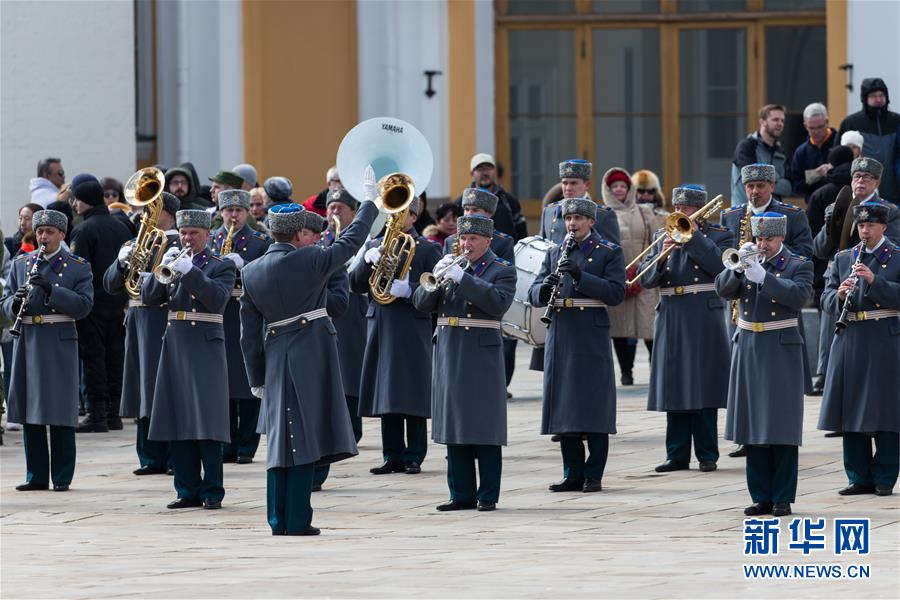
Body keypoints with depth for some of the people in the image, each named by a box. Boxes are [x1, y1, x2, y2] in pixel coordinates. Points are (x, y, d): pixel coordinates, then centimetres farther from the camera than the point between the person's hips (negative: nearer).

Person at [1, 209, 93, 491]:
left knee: (60, 413, -3)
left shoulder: (78, 267, 2)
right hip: (27, 342, 3)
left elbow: (83, 306, -8)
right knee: (30, 413, 5)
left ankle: (62, 477, 2)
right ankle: (36, 475, 12)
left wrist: (51, 290, -20)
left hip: (60, 344, -3)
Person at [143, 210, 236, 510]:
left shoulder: (221, 267, 1)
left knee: (207, 420, -8)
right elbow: (148, 298, 6)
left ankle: (212, 490, -4)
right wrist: (162, 268, -10)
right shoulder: (175, 262, 15)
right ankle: (188, 490, 9)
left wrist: (189, 271, -22)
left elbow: (217, 298, -16)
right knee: (178, 422, 4)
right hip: (175, 347, 5)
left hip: (205, 348, -5)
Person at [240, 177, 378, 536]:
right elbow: (350, 241, 2)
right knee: (304, 437, -4)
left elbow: (249, 334, 9)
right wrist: (369, 202, 15)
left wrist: (257, 379, 14)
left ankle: (279, 520, 11)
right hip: (311, 357, -5)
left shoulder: (252, 272, 7)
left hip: (275, 361, 5)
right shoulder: (309, 261, -10)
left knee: (281, 439, 11)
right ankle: (297, 520, -5)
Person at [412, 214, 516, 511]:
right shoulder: (451, 265, 15)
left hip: (482, 354, -5)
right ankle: (462, 494, 12)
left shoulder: (502, 270, 1)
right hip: (449, 353, 5)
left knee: (485, 429, -4)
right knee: (455, 427, 7)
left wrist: (463, 278, -20)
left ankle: (488, 495, -1)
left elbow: (498, 304, -17)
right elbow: (421, 303, 9)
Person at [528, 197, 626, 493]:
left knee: (595, 406, -4)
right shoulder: (555, 253, 14)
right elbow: (534, 294, 10)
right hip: (561, 336, 4)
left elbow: (616, 293, -10)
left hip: (592, 335, -4)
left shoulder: (609, 253, 2)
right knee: (565, 406, 5)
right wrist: (545, 288, -14)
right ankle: (573, 474, 11)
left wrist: (579, 275, -19)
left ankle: (593, 474, 1)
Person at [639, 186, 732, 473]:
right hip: (670, 320, 3)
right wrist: (662, 255, -13)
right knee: (674, 389, 4)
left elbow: (719, 265, -15)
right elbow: (646, 279, 5)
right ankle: (677, 454, 8)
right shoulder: (663, 236, 13)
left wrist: (693, 235, -13)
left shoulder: (718, 235, 4)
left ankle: (707, 454, 4)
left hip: (704, 319, -3)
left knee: (703, 387, -2)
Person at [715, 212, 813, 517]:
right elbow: (723, 290, 3)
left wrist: (763, 276, -23)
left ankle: (782, 499, -1)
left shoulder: (799, 265, -1)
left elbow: (800, 296, -17)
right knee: (753, 427, 6)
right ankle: (761, 497, 11)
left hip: (781, 350, -4)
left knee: (781, 427, -5)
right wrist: (738, 266, -14)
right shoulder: (749, 261, 11)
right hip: (748, 349, 4)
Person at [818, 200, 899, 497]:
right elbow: (826, 299, 8)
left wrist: (874, 280, -21)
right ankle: (859, 477, 12)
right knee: (851, 414, 4)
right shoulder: (842, 259, 13)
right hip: (850, 341, 4)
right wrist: (840, 295, -13)